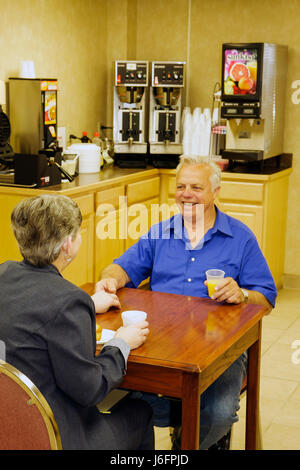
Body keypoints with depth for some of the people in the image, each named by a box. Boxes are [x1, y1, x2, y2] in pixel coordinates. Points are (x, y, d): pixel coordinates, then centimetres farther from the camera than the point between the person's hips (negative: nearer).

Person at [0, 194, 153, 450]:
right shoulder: (67, 300, -27)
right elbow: (89, 389, -20)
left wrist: (87, 306, 24)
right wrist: (121, 345, -4)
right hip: (54, 439, -8)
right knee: (140, 413, 19)